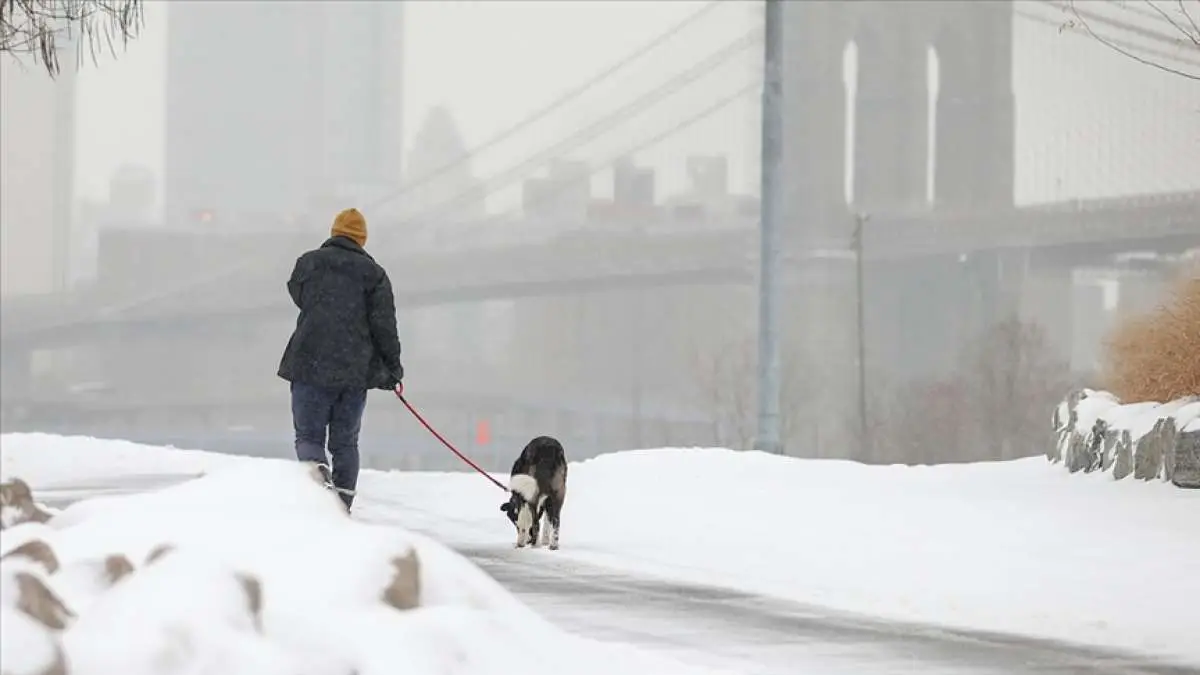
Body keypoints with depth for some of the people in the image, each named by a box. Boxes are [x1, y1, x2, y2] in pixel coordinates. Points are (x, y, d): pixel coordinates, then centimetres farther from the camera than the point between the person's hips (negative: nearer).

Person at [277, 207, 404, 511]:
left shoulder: (309, 262, 3)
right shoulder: (373, 273, 2)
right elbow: (384, 324, -2)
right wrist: (393, 368, 7)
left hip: (311, 366, -1)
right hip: (356, 371, 1)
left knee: (308, 435, 6)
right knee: (345, 442, 11)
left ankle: (317, 467, -25)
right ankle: (343, 505, 4)